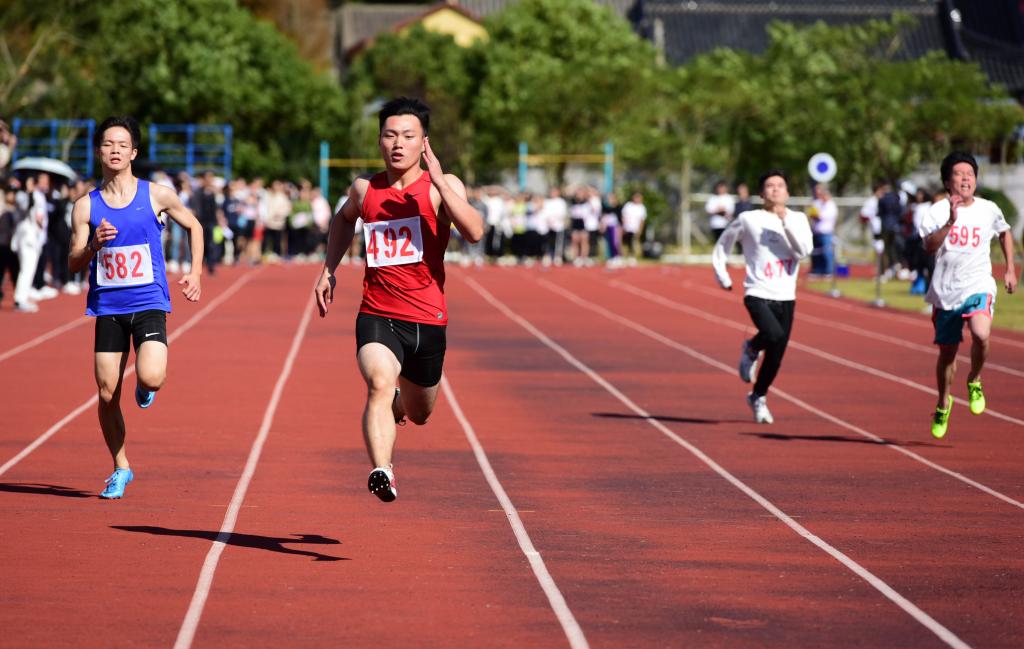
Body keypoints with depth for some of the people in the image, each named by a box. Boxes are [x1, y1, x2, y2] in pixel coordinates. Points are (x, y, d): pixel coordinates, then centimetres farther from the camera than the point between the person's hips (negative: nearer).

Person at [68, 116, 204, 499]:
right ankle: (120, 468, 18)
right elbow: (74, 264, 1)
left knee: (151, 378, -23)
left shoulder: (156, 196, -1)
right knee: (107, 394, -1)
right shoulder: (86, 206, 1)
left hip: (149, 304, -2)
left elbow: (193, 226, 15)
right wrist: (94, 245, -19)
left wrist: (195, 273, 6)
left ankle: (143, 387, 16)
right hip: (107, 307, 2)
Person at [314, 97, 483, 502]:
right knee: (379, 384, -30)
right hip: (377, 316, 0)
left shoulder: (442, 187, -4)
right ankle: (382, 472, -43)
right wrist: (328, 269, 22)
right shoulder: (364, 190, 5)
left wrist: (438, 181, -26)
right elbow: (344, 218, 30)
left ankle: (399, 400, 55)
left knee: (420, 415, 19)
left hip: (427, 320, 0)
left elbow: (474, 232, -23)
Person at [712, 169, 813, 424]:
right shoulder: (748, 220, 1)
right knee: (775, 336, -29)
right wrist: (722, 276, 8)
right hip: (758, 294, -3)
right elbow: (721, 247, 14)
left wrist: (786, 222, -16)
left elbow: (804, 250, -11)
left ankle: (758, 397, 28)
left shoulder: (798, 219, 6)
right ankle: (752, 349, 4)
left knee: (776, 355, 6)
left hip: (786, 297, 3)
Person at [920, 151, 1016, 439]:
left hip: (979, 287, 0)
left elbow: (1005, 232, 23)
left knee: (980, 334, -29)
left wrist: (1010, 270, 19)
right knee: (947, 352, 11)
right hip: (945, 291, 0)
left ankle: (974, 382, 0)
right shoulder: (939, 211, -5)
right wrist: (950, 223, -32)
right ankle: (944, 403, 37)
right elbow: (929, 246, -20)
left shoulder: (989, 210, 2)